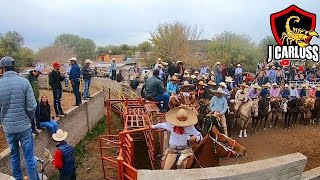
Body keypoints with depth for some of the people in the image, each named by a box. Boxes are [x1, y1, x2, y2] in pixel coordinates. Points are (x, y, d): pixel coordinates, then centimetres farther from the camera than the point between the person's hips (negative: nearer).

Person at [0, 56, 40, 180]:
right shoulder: (24, 82, -13)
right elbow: (32, 106, -14)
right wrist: (29, 119, 5)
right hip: (24, 126, -2)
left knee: (14, 156, 21)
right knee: (29, 157, 8)